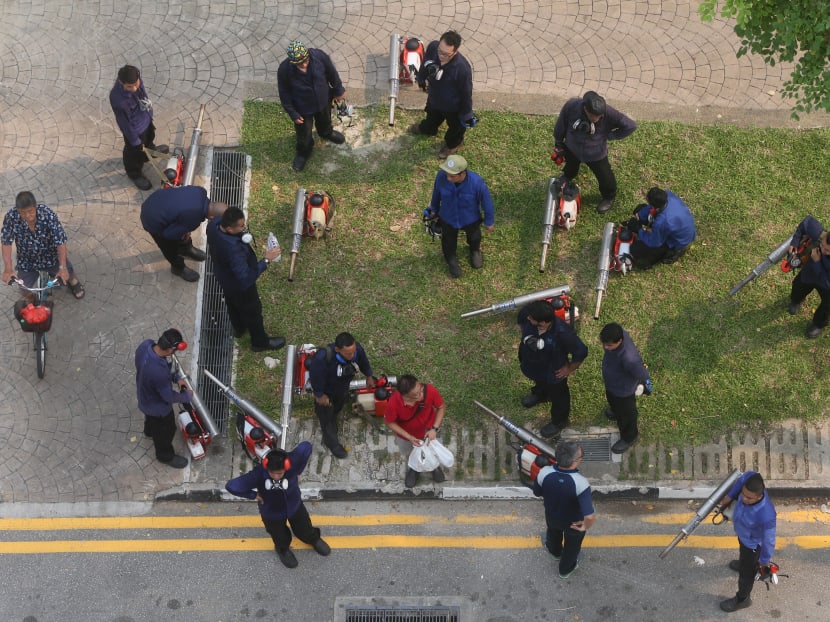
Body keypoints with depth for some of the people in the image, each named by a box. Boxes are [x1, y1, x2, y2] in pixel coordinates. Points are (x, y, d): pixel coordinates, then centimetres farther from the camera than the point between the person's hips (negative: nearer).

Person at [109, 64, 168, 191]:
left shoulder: (136, 77, -27)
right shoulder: (117, 98, -45)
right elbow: (124, 123, -28)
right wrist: (135, 141, -14)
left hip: (146, 118, 6)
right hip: (135, 128, -6)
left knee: (150, 136, 38)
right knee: (135, 152, 24)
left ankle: (150, 149, 72)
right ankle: (134, 173, 54)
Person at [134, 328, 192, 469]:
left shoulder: (145, 345, -26)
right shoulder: (158, 372, -48)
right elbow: (169, 397, -27)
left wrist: (176, 377, -7)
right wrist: (187, 396, -9)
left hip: (145, 396, 7)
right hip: (158, 406, -7)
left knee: (151, 418, 40)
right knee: (165, 430, 24)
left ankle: (150, 431, 72)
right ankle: (166, 456, 52)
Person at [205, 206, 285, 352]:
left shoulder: (214, 223, -25)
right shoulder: (233, 249, -48)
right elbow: (246, 278, -43)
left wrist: (242, 233, -11)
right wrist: (266, 260, -40)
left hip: (223, 276, 7)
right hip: (239, 285, -7)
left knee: (232, 303, 35)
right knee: (252, 310, 21)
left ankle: (238, 328, 64)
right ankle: (260, 342, 47)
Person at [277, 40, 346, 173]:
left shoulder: (319, 56, -32)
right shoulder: (284, 70, -36)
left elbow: (332, 72, -11)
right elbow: (284, 94, -19)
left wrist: (338, 90, 3)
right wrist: (293, 114, -11)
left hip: (323, 100, 3)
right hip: (302, 108, -3)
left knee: (325, 121, 34)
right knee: (304, 133, 23)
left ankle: (326, 133, 71)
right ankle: (303, 152, 56)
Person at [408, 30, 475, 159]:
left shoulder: (462, 68, -44)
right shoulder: (432, 47, -30)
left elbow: (466, 93, -26)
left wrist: (466, 115, -12)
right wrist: (421, 79, 13)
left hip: (453, 107, -4)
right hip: (434, 98, 5)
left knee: (455, 126, 30)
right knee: (432, 118, 38)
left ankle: (452, 144, 62)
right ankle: (426, 129, 72)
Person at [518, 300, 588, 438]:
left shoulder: (562, 333, -44)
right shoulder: (526, 313, -33)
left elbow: (581, 352, -28)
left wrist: (569, 369, -14)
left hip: (554, 371, -4)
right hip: (532, 363, 4)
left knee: (558, 395, 26)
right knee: (539, 380, 38)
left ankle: (559, 421, 55)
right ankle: (540, 394, 73)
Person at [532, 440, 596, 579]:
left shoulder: (544, 473, -32)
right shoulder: (580, 482, -42)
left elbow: (537, 493, -9)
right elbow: (590, 517, -46)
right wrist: (586, 526, -24)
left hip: (552, 517, 3)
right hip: (574, 523, -3)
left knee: (554, 534, 38)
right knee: (572, 545, 31)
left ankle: (555, 551, 70)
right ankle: (565, 570, 58)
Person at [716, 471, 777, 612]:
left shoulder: (766, 516, -49)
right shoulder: (750, 478, -36)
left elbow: (768, 540, -30)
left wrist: (764, 562, -13)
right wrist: (728, 497, -4)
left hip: (752, 543, -6)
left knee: (746, 572, 23)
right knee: (743, 551, 40)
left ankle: (742, 599, 51)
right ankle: (744, 562, 74)